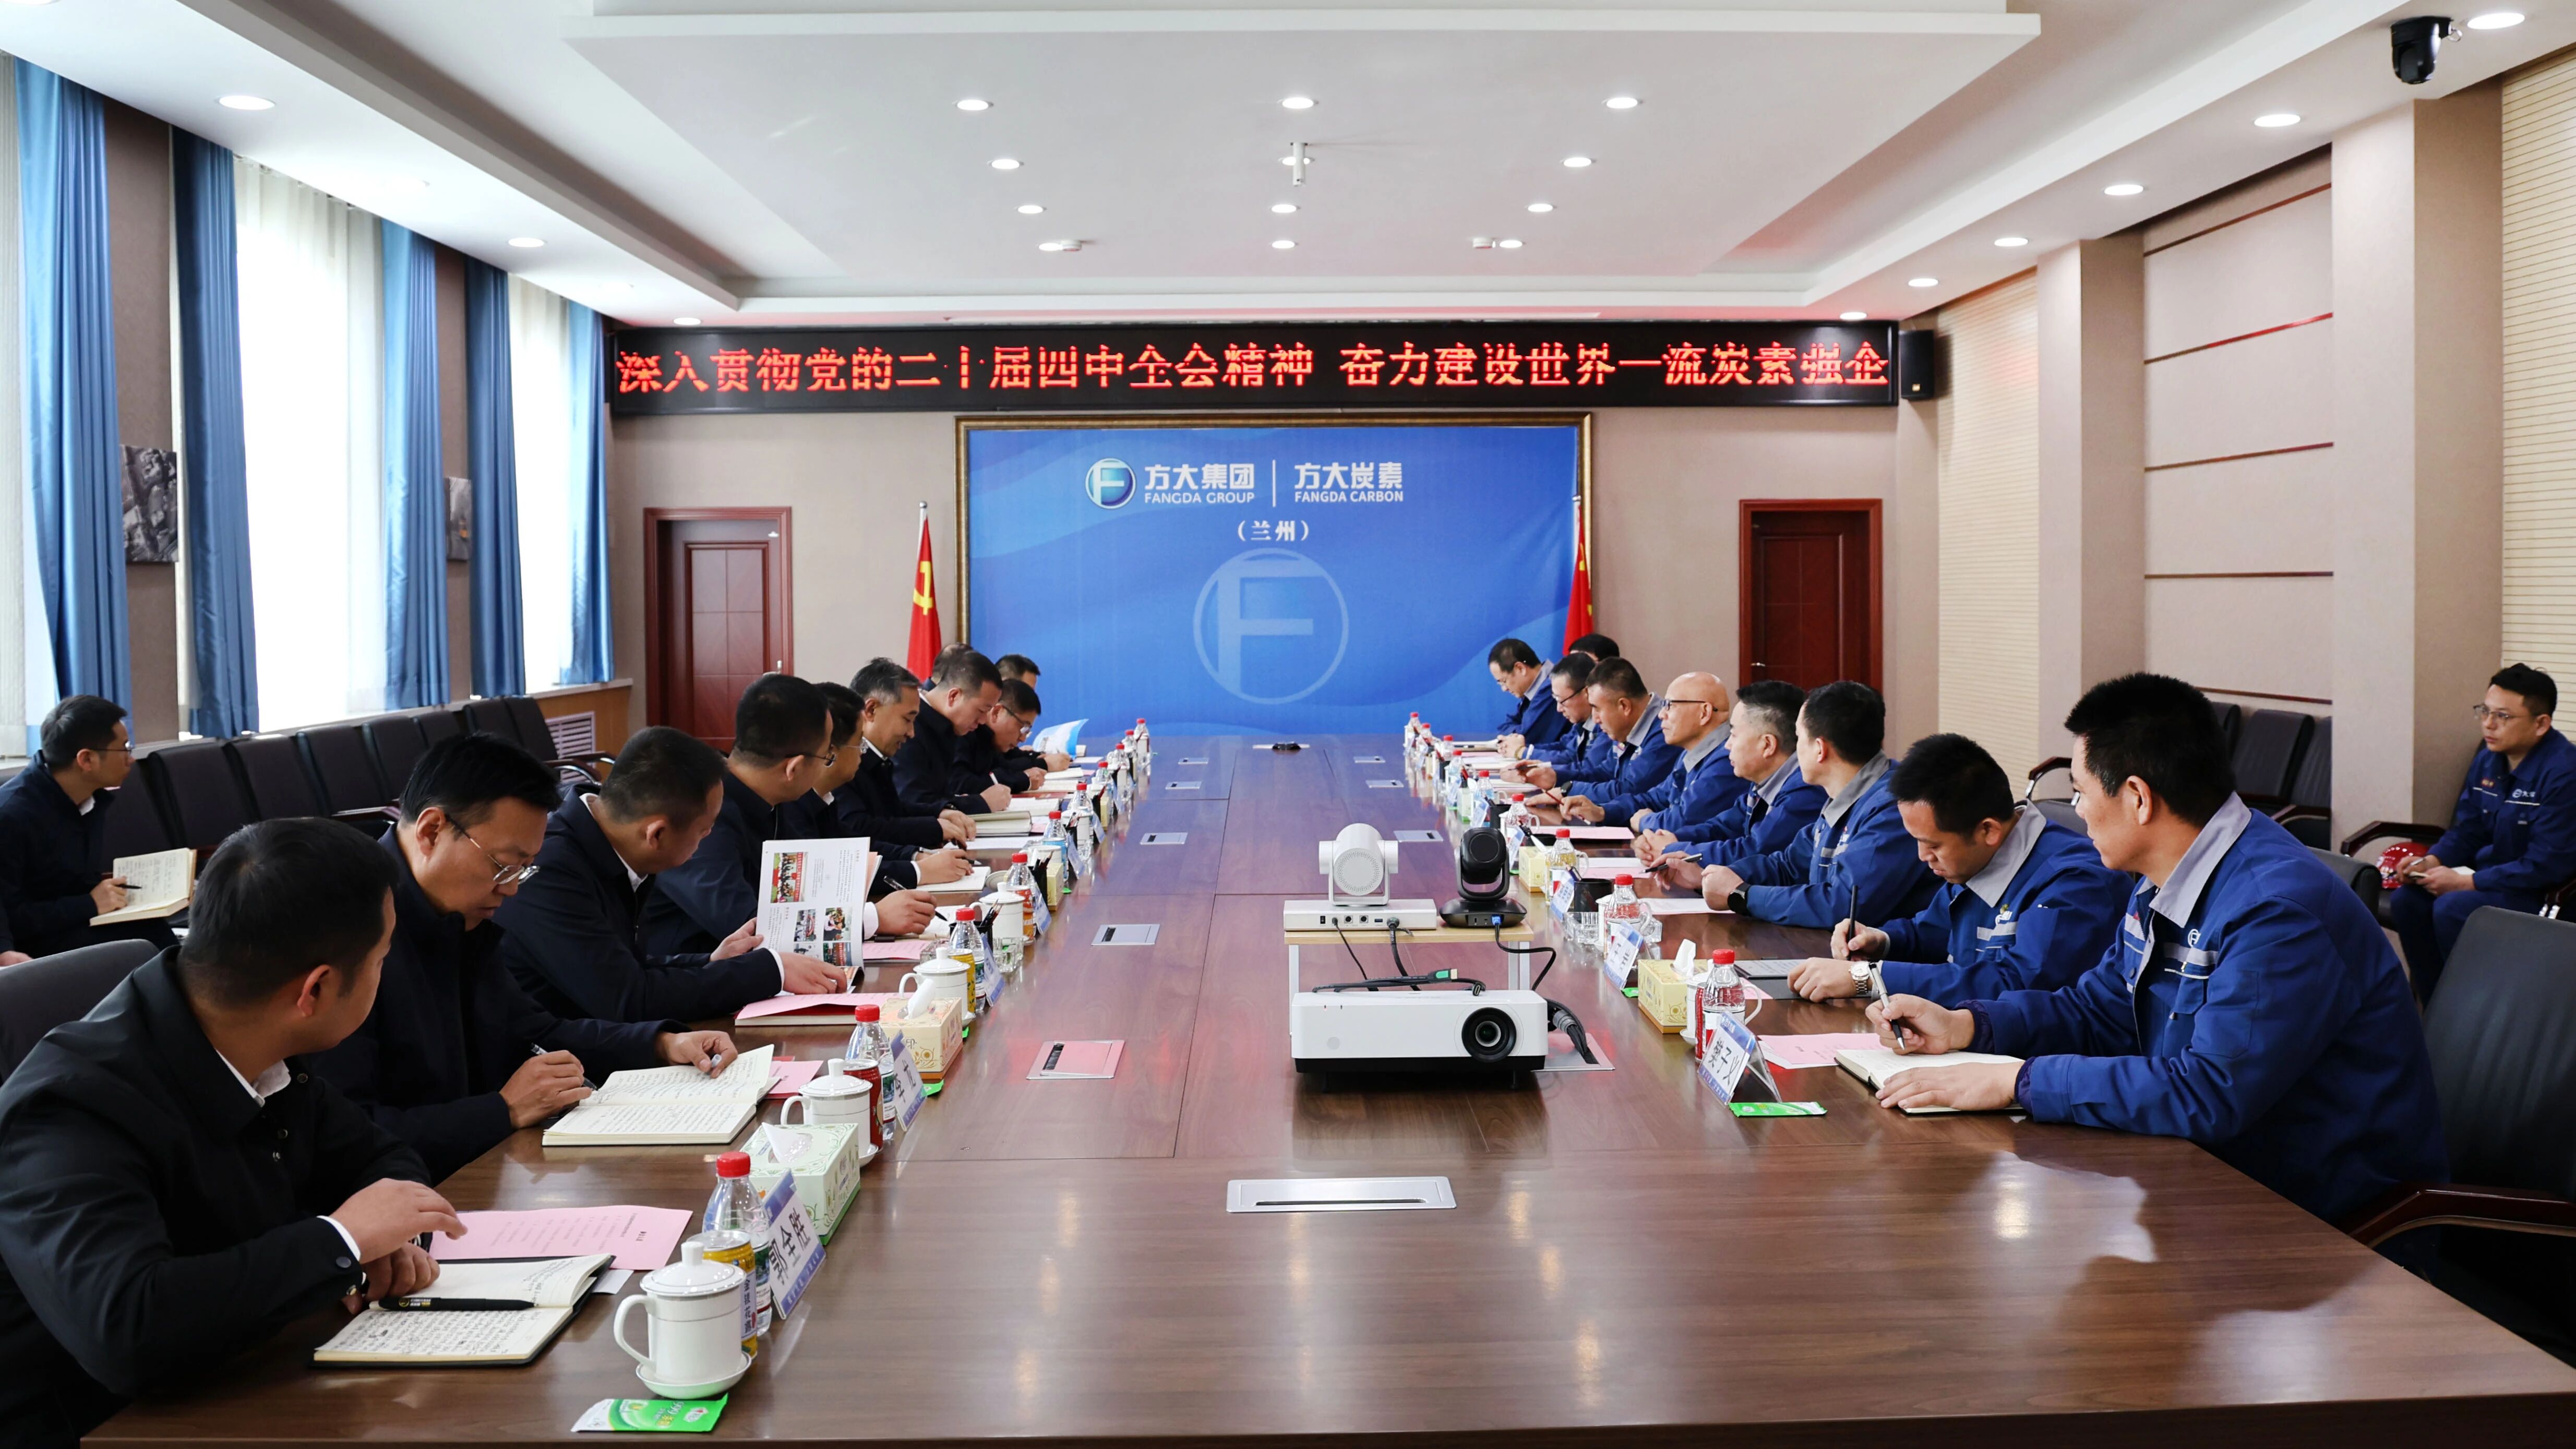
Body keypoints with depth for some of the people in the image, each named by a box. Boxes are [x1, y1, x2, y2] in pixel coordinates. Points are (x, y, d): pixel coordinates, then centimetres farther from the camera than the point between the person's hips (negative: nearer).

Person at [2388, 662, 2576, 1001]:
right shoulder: (2487, 761, 4)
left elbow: (2548, 866, -23)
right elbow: (2467, 831, 14)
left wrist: (2467, 882, -20)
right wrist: (2433, 861, -7)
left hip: (2546, 894, -8)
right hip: (2492, 874, 8)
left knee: (2452, 909, -28)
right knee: (2407, 900, -11)